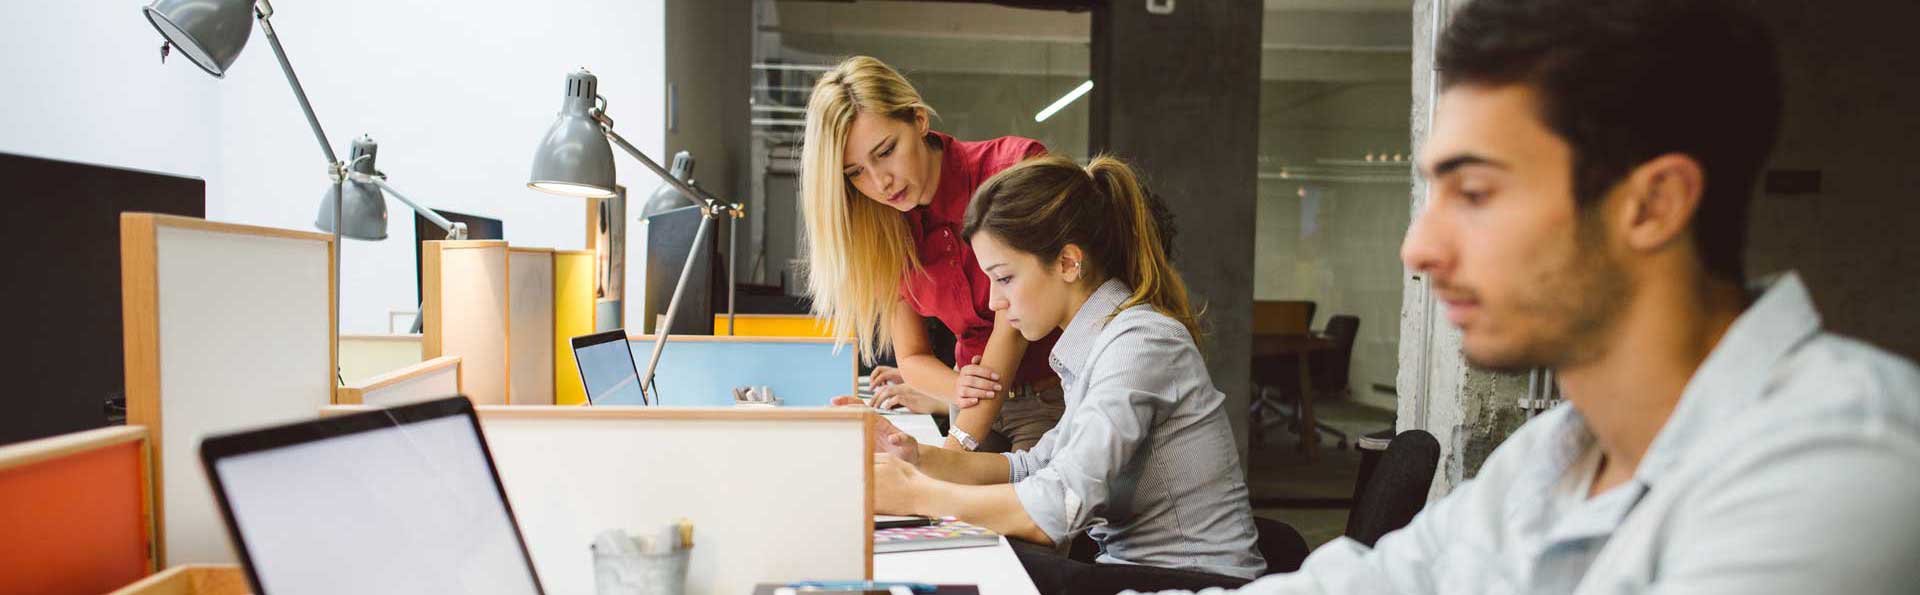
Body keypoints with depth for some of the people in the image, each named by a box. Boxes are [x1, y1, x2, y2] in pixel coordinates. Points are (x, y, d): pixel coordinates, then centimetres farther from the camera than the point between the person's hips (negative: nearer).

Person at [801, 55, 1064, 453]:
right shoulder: (883, 234, -1)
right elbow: (911, 357, 4)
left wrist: (956, 448, -24)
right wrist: (959, 390, -19)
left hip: (1055, 399, -4)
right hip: (982, 407, 4)